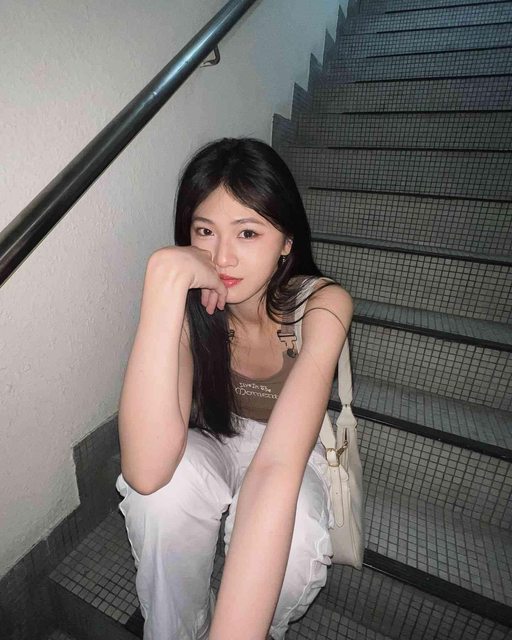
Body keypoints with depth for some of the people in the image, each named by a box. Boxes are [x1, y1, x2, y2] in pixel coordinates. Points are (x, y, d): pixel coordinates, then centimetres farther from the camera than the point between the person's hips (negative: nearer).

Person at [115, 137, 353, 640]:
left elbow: (277, 466, -36)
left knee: (288, 543, -32)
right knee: (168, 482, -32)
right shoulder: (193, 305, -22)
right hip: (211, 445, 1)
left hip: (293, 453, 0)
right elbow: (146, 471, -37)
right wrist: (165, 274, -43)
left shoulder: (322, 303, -26)